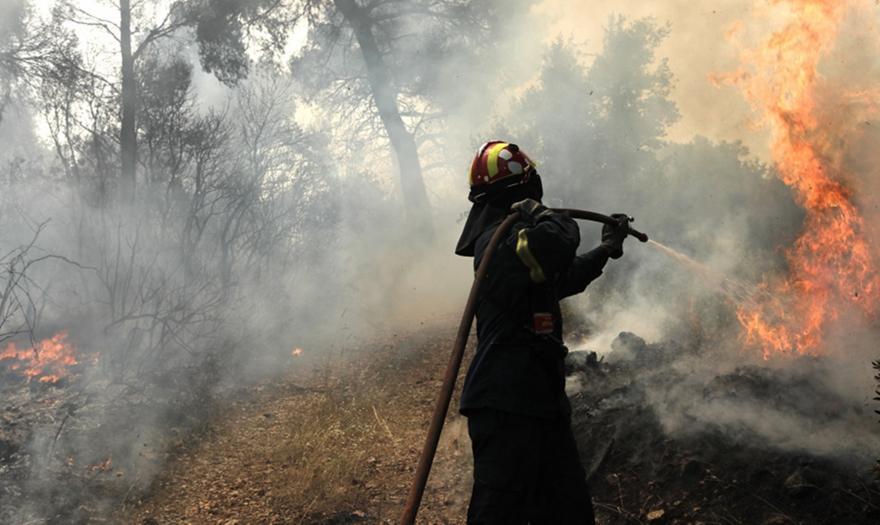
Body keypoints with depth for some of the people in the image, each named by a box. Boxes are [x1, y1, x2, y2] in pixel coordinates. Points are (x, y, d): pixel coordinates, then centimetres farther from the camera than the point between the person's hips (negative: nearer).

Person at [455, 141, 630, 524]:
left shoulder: (500, 238, 19)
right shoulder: (502, 239, -14)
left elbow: (561, 280, 35)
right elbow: (558, 242, -36)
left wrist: (606, 249, 44)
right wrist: (539, 213, -15)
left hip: (536, 400, 11)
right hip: (507, 406, -11)